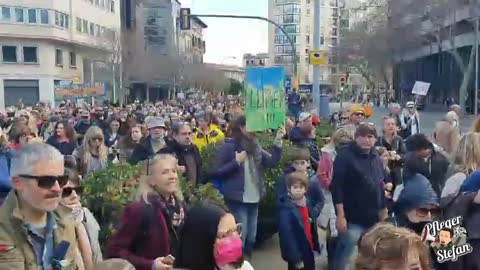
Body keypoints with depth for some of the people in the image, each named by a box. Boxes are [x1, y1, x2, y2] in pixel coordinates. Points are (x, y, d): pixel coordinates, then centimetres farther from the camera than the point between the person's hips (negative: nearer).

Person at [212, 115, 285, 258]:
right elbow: (216, 172, -12)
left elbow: (273, 162, -1)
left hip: (254, 199, 6)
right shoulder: (229, 146, -9)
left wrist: (278, 141, -10)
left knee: (251, 238, 16)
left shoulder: (255, 146, 8)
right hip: (237, 200, -6)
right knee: (240, 237, -3)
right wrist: (236, 161, -20)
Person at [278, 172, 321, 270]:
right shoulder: (286, 209, -21)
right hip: (296, 252, -7)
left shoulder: (308, 202, 1)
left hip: (308, 250, 7)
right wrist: (296, 258, -23)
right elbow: (287, 235, -23)